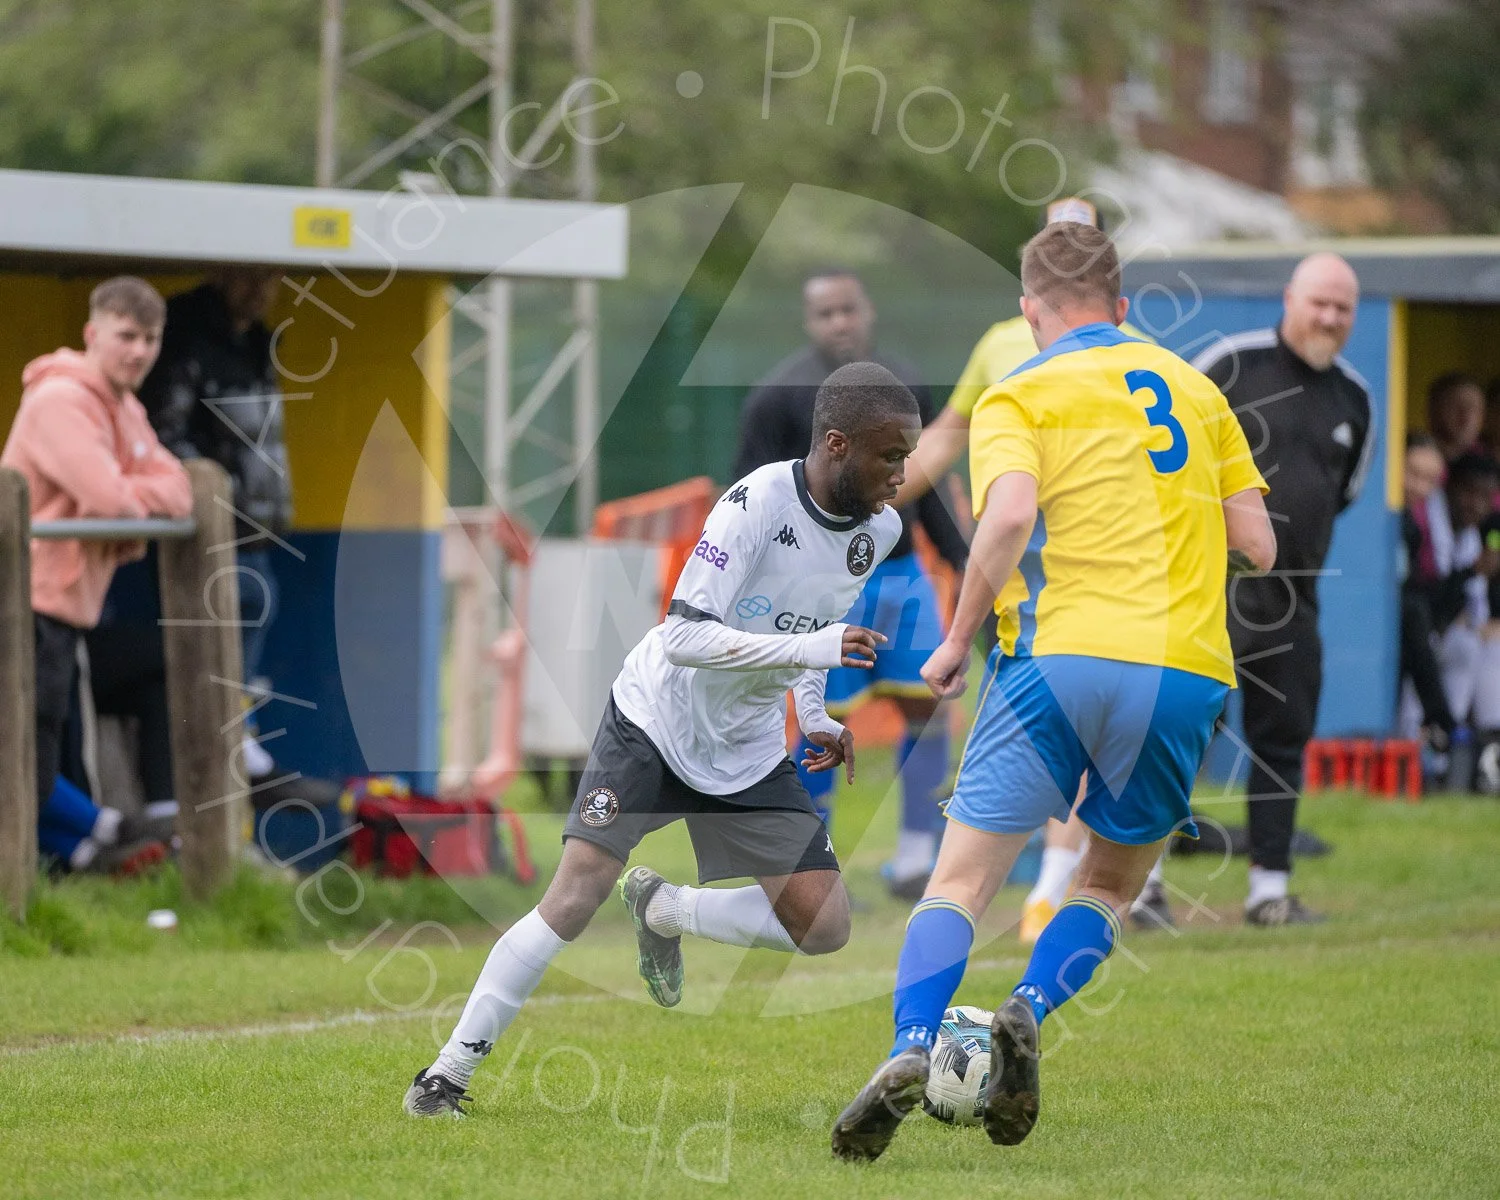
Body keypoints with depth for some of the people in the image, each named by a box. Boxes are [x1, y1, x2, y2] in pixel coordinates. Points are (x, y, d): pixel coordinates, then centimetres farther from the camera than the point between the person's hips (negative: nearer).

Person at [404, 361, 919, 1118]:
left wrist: (815, 717, 8)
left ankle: (663, 911, 17)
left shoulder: (879, 531, -3)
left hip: (750, 756, 6)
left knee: (823, 928, -7)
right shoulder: (757, 503, -24)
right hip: (656, 722, -6)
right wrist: (811, 649, -37)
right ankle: (447, 1074, -5)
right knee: (574, 897, -17)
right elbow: (685, 637, -31)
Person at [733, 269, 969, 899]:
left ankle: (916, 856, 7)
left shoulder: (906, 387, 11)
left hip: (902, 573, 6)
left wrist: (962, 559, 17)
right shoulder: (780, 397, -7)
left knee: (928, 706, 0)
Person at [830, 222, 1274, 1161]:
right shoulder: (1194, 388, 17)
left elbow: (1010, 518, -14)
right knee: (1112, 885, 20)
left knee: (962, 881, 2)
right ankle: (1028, 1016, -7)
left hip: (1062, 655, -3)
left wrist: (958, 641, -3)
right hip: (1185, 669, 3)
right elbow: (1257, 546, 13)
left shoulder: (1019, 396, 5)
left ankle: (912, 1051, -21)